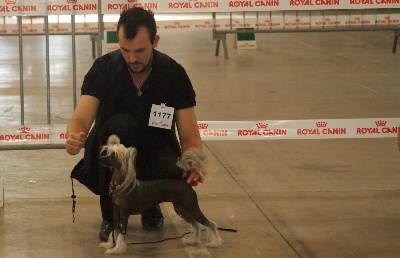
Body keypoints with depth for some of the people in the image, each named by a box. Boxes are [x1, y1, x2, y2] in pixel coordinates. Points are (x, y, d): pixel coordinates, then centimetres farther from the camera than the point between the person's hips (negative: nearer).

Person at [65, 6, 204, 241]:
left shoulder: (174, 74, -11)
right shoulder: (104, 68, -13)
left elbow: (190, 136, -10)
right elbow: (81, 120, -22)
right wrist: (74, 138, -48)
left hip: (156, 153, 1)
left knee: (176, 174, -35)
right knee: (119, 124, -34)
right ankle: (112, 216, -16)